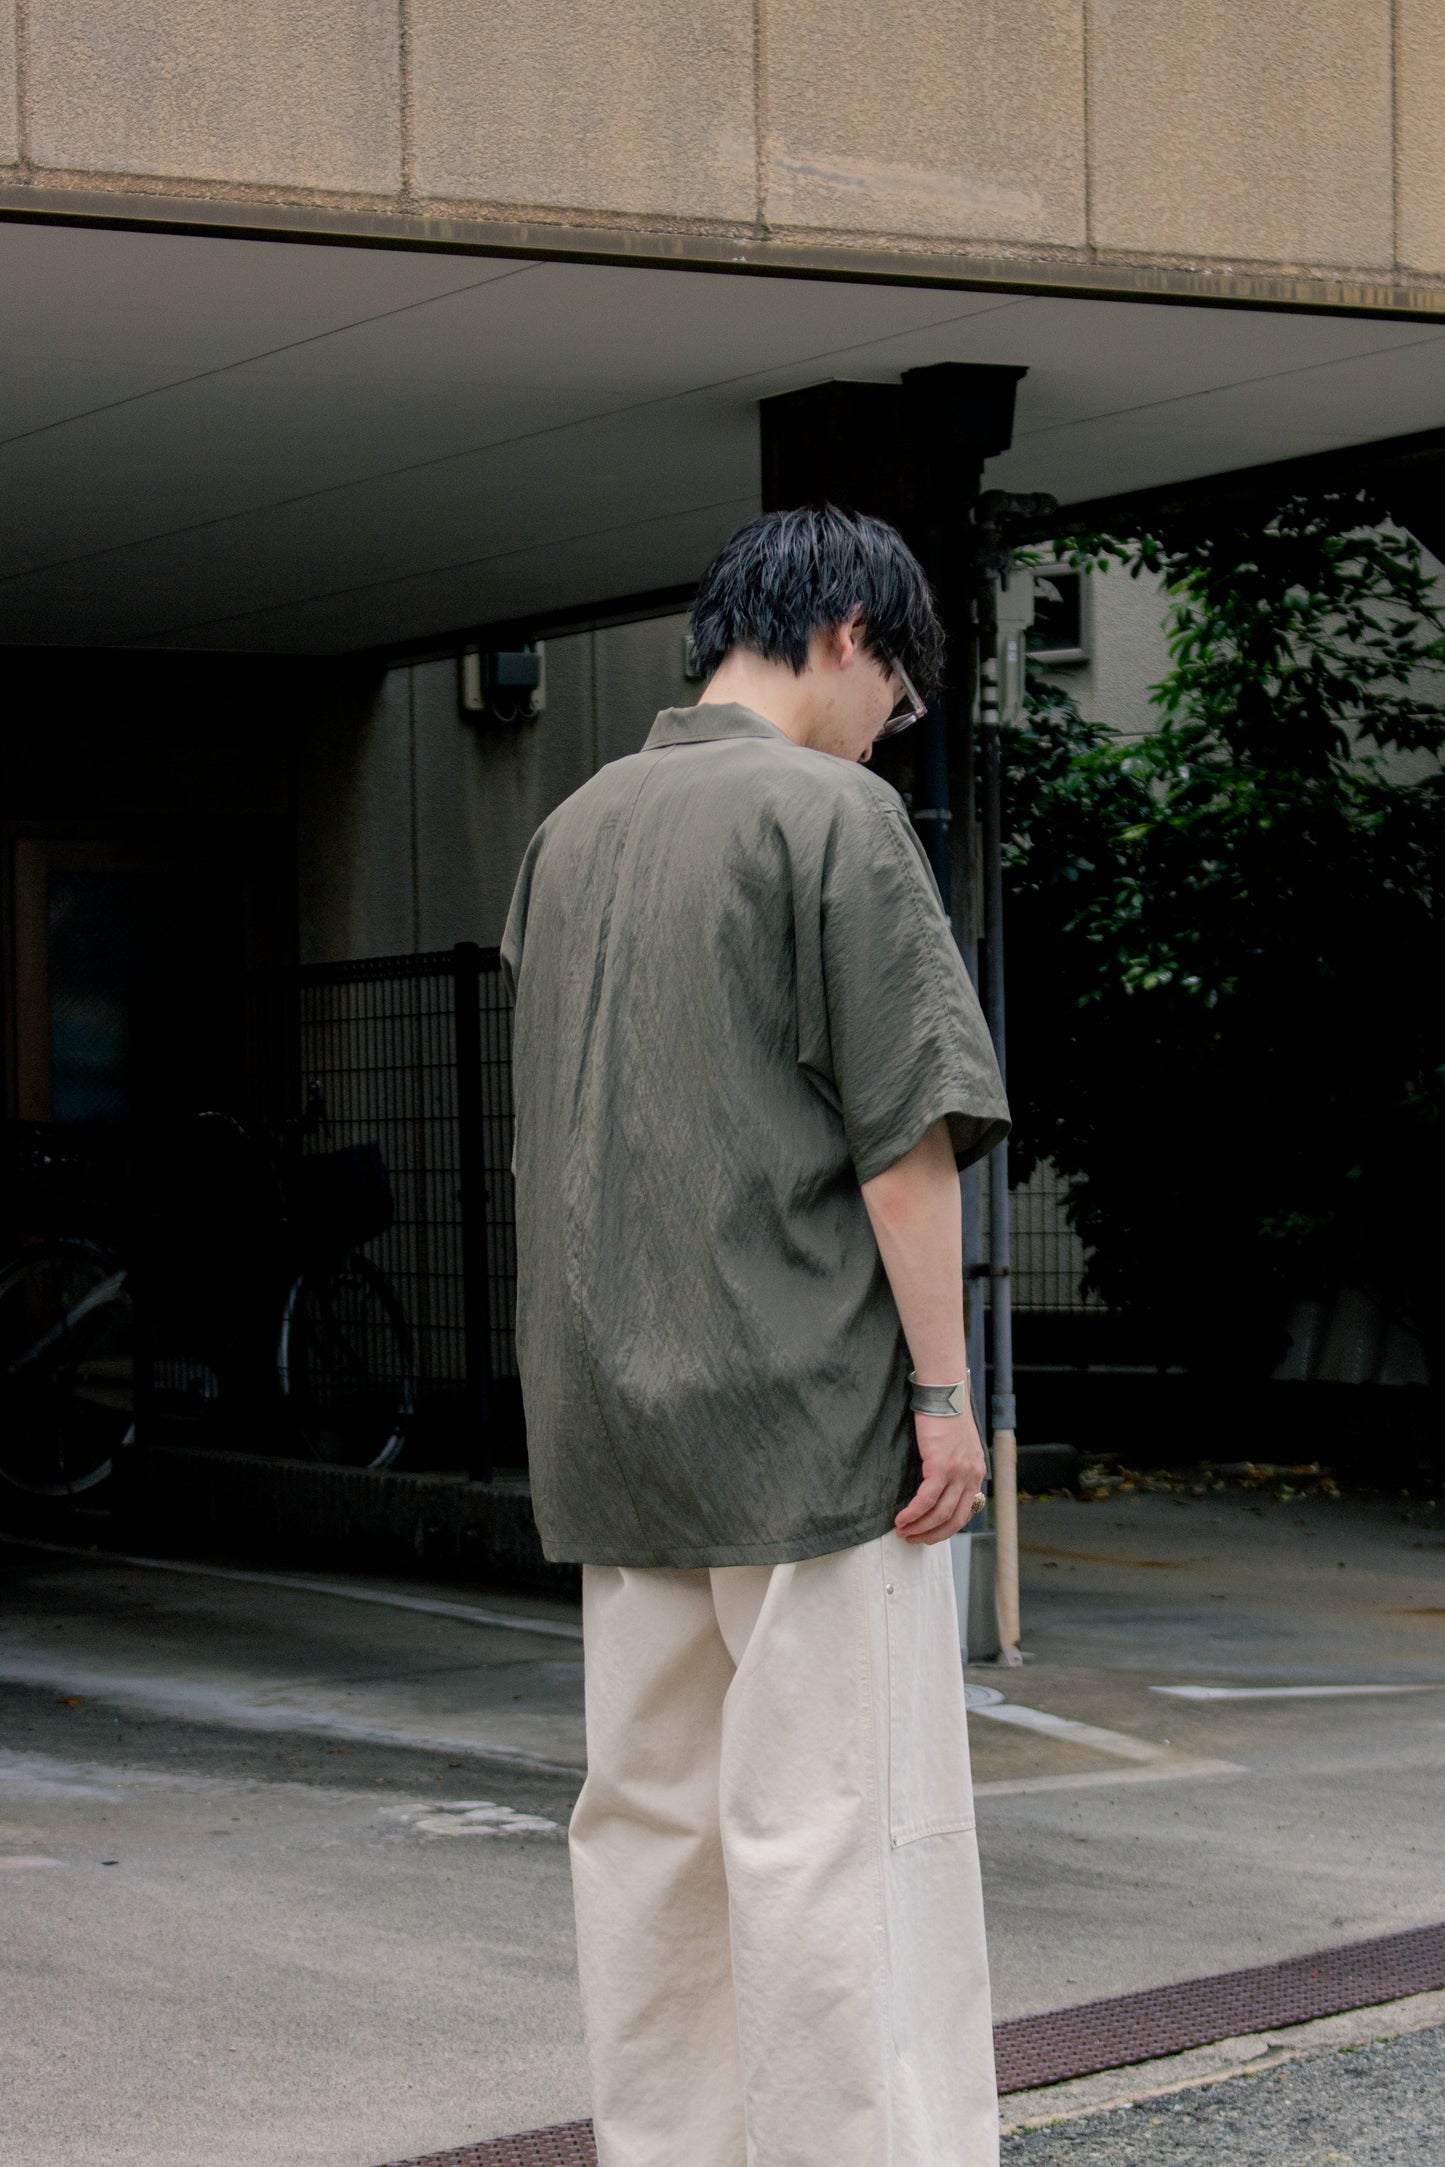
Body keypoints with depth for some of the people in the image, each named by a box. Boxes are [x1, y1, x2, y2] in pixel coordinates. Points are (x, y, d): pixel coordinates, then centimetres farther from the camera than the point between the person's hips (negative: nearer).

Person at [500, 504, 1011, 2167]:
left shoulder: (570, 831, 14)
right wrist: (942, 1385, -10)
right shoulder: (833, 813, -8)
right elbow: (903, 1127, -13)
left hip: (612, 1407, 7)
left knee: (647, 1815, 11)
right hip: (809, 1403, -7)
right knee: (841, 1819, -6)